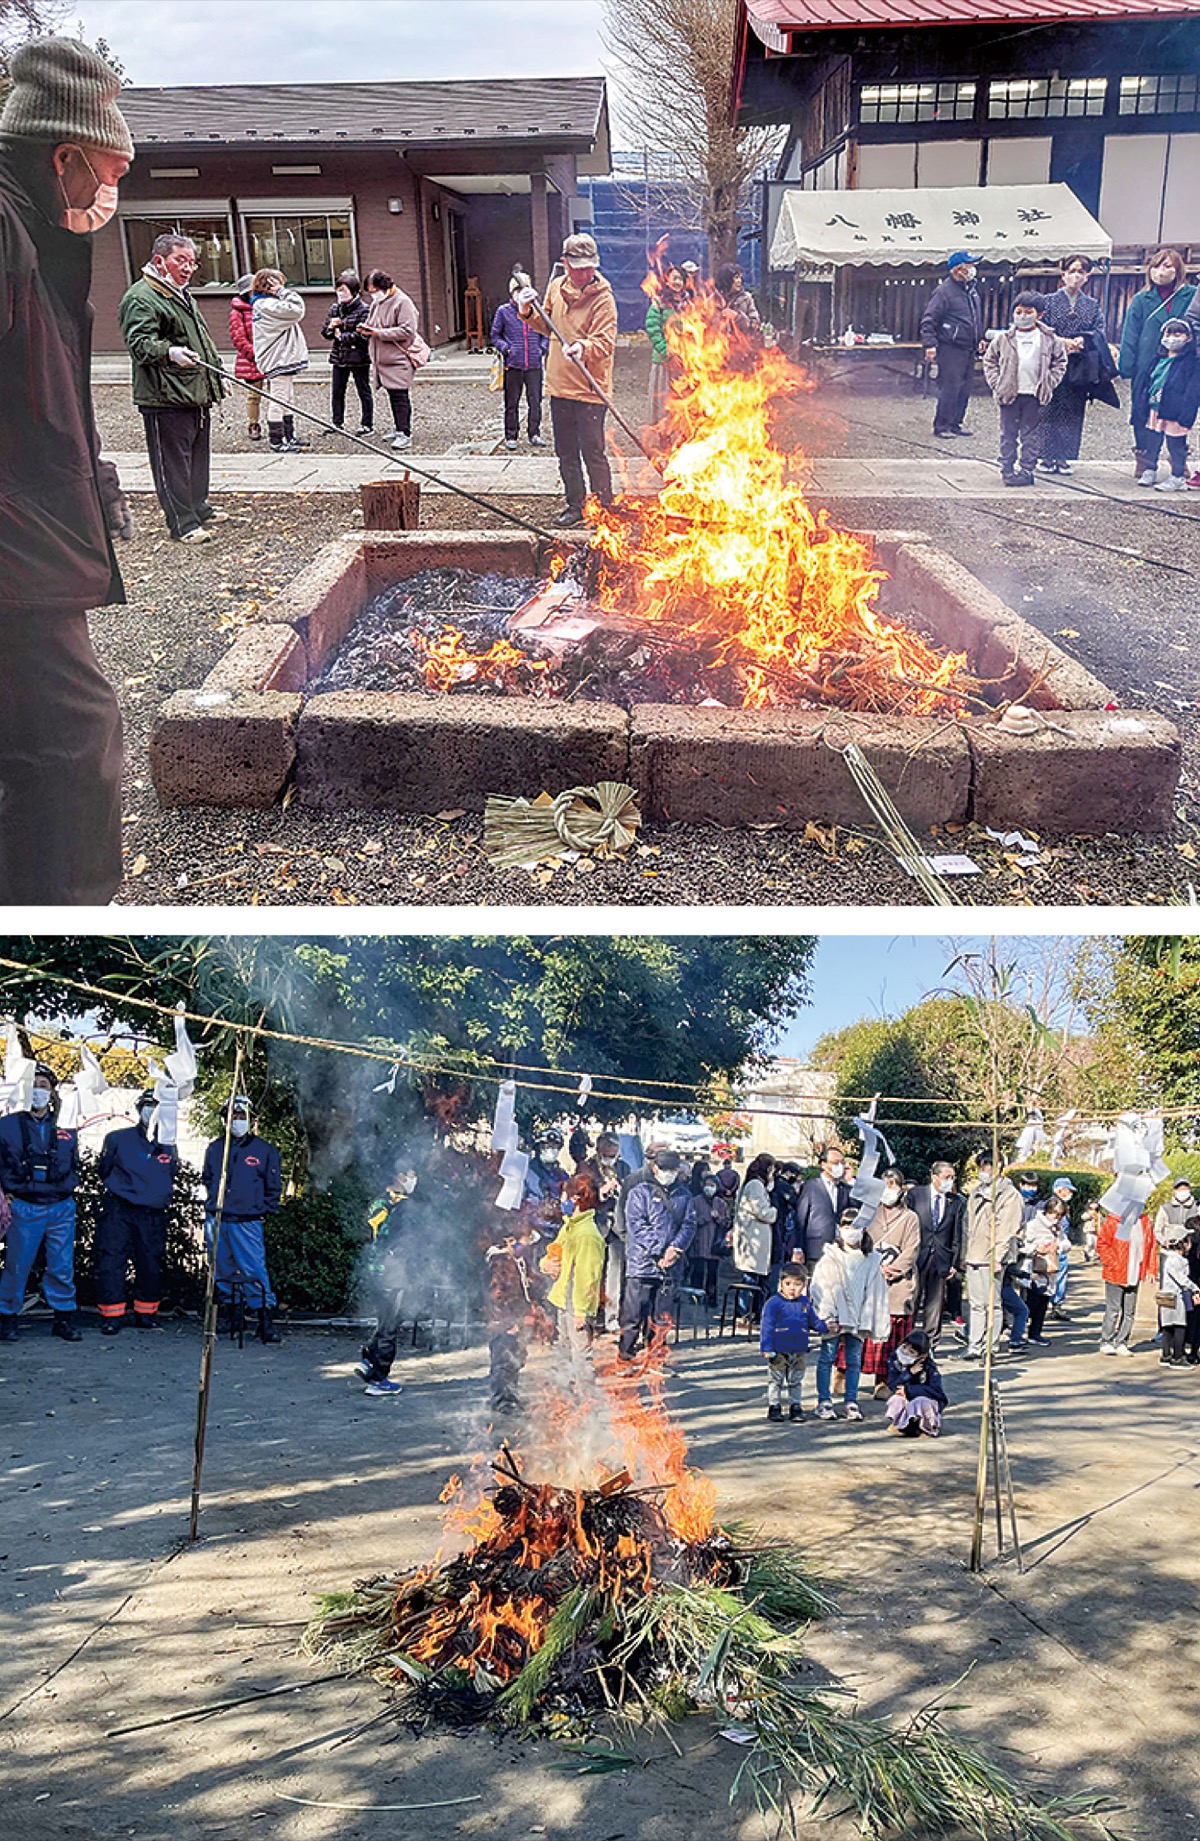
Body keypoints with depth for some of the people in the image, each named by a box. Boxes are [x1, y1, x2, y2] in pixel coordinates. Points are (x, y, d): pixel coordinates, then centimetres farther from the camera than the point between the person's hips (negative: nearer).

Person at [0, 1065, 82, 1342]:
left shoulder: (65, 1129, 10)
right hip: (23, 1208, -2)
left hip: (61, 1209, 2)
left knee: (62, 1267, 3)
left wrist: (67, 1188, 9)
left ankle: (64, 1319, 13)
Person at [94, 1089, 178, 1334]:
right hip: (118, 1210, -3)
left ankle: (146, 1314, 19)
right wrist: (120, 1188, 7)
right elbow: (103, 1171, 10)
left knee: (151, 1266, 5)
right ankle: (111, 1316, -1)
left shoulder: (168, 1147, 10)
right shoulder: (118, 1139, 2)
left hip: (153, 1215, 3)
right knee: (111, 1263, -8)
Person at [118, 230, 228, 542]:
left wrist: (216, 374, 33)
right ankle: (183, 524, -2)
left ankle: (198, 508, 34)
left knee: (198, 456, 20)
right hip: (165, 400, -10)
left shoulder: (183, 297, 21)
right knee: (173, 462, -6)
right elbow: (140, 343, -23)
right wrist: (170, 352, -40)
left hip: (196, 396, 10)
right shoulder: (140, 298, -11)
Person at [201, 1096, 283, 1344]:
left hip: (247, 1222, -4)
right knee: (222, 1270, 8)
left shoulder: (264, 1150, 3)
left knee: (254, 1270, -11)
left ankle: (266, 1320, -9)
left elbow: (274, 1186, 8)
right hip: (216, 1220, 4)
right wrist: (213, 1204, 13)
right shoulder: (215, 1149, 11)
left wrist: (264, 1211, 1)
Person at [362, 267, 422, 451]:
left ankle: (405, 434, -11)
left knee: (400, 395, -11)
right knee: (392, 395, 12)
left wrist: (379, 332, -21)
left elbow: (407, 331, -20)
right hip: (382, 358, 8)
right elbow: (372, 323, 28)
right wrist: (366, 329, 3)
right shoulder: (377, 302, 15)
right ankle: (400, 430, 21)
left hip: (398, 358, -8)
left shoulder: (402, 302, -12)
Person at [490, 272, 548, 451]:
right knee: (512, 403, 3)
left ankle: (534, 434, 18)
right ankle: (511, 437, 13)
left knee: (535, 401, 4)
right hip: (513, 365, -1)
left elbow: (545, 333, 18)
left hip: (534, 364, 2)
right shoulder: (503, 311, 2)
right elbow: (495, 336, 9)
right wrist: (506, 349, -6)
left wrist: (542, 348, 2)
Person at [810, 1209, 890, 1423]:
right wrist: (828, 1316, -10)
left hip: (858, 1320, 2)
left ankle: (852, 1402, 16)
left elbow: (876, 1293, 8)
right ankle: (824, 1401, 10)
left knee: (854, 1361, 7)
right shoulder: (829, 1257, -1)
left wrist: (874, 1323, 4)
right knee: (827, 1358, 3)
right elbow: (820, 1288, -4)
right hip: (834, 1319, -2)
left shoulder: (872, 1260, 6)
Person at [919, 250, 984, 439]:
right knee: (950, 388, -9)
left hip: (969, 349, 8)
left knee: (964, 388, 10)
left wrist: (980, 338, 24)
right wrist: (930, 344, -20)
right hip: (951, 350, -8)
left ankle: (956, 422, 19)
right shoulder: (944, 291, -11)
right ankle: (941, 426, -3)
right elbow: (929, 319, -13)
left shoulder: (972, 290, 15)